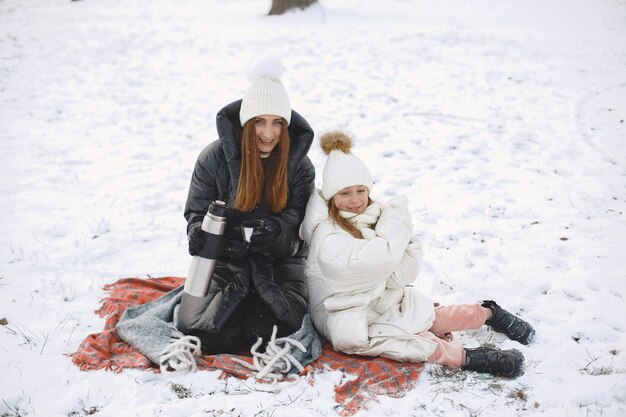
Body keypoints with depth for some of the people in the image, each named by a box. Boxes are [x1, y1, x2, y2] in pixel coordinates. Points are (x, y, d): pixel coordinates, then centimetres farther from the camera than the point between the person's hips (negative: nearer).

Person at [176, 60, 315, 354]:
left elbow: (300, 219, -5)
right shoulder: (215, 157, -5)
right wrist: (200, 234, -23)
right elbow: (197, 212, 1)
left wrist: (277, 230, -29)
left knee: (267, 329, -24)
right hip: (225, 260, 0)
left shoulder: (299, 165, -2)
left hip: (280, 261, 0)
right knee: (195, 327, -21)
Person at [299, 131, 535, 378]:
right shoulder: (326, 234, -20)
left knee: (434, 317, -3)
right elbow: (380, 258, -34)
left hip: (381, 300, 6)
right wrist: (395, 212, -20)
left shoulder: (372, 217, -2)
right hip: (344, 316, -6)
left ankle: (489, 312, 25)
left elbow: (399, 278, -5)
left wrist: (408, 242, -21)